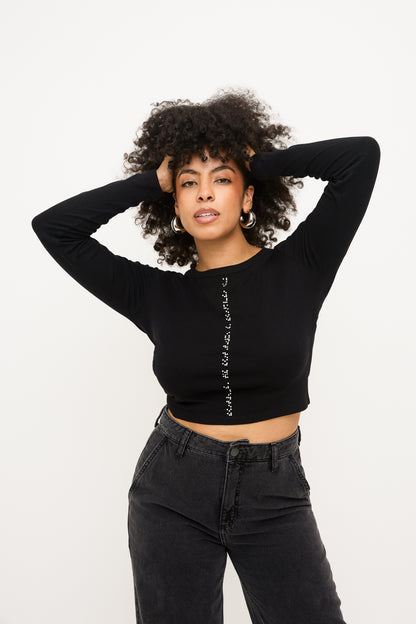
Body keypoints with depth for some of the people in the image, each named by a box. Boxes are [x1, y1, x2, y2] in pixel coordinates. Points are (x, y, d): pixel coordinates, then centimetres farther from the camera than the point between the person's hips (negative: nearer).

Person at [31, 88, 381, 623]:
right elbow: (52, 226, -2)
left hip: (274, 497, -1)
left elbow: (362, 155, -11)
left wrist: (259, 165, -2)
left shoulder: (298, 269, -5)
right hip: (173, 495, 1)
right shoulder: (157, 294, -2)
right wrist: (153, 180, -3)